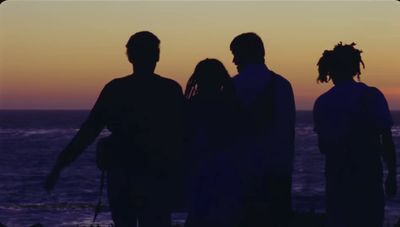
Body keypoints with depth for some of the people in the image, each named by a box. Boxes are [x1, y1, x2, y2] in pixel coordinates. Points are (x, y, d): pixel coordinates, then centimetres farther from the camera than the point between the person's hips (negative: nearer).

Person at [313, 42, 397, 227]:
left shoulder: (322, 102, 4)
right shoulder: (371, 96, -5)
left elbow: (322, 146, 8)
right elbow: (386, 139, -8)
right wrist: (392, 174, 0)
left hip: (336, 177, 3)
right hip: (368, 176, -3)